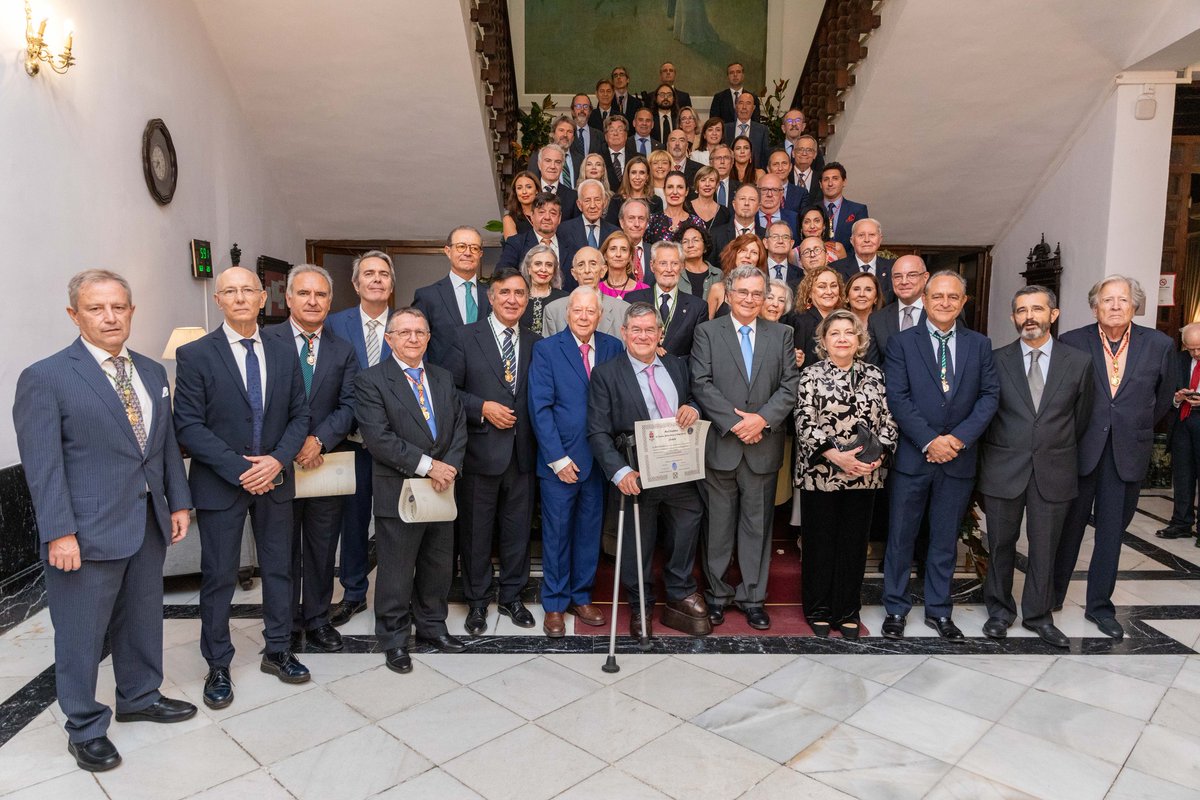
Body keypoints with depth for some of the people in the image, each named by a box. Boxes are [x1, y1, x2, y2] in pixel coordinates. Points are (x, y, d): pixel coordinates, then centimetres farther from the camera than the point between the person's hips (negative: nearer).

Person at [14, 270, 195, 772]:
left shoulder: (152, 372, 9)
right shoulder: (45, 378, -10)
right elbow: (42, 464, -13)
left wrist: (178, 502, 9)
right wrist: (59, 532, -16)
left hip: (149, 524, 6)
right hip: (87, 533, -6)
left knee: (143, 620, 20)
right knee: (81, 635, 8)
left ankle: (140, 697, 40)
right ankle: (85, 729, 26)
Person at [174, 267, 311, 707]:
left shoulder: (284, 354, 5)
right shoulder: (195, 355, -7)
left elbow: (299, 415, 5)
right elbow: (189, 426, -11)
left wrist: (277, 460, -12)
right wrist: (240, 469, -18)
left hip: (275, 479, 4)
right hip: (220, 485, -3)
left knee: (279, 568, 13)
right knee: (219, 577, 7)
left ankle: (277, 651, 30)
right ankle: (218, 666, 24)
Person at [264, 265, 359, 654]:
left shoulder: (343, 351, 6)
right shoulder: (266, 340, -3)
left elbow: (348, 406, -2)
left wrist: (319, 440, -16)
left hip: (326, 462, 3)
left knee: (322, 548, 13)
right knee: (283, 549, 10)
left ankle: (317, 618, 28)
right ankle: (287, 623, 25)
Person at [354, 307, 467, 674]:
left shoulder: (443, 378, 12)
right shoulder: (371, 381, -7)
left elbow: (459, 427, 8)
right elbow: (378, 437, -18)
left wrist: (449, 467, -9)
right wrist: (427, 465, -21)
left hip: (442, 490, 6)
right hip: (398, 493, -5)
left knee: (439, 565, 17)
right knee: (396, 571, 6)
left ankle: (431, 625, 36)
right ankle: (394, 639, 24)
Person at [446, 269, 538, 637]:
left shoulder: (534, 343, 8)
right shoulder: (468, 337, -2)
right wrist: (483, 408, -15)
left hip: (521, 452, 3)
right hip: (480, 451, -3)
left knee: (517, 529, 12)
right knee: (476, 530, 8)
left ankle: (512, 596, 29)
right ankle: (477, 602, 24)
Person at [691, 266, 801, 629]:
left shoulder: (782, 334, 10)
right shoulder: (707, 331, 3)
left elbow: (790, 385, 2)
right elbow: (702, 384, -6)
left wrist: (762, 418, -13)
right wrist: (734, 422, -15)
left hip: (763, 446, 2)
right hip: (720, 445, -1)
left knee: (757, 525, 9)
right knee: (718, 525, 7)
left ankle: (752, 596, 21)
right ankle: (717, 593, 21)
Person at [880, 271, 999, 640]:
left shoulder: (979, 344, 8)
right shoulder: (901, 343, -1)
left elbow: (990, 394, 1)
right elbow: (897, 398, -8)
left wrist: (959, 437, -12)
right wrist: (929, 441, -16)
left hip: (959, 458, 2)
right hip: (912, 456, -2)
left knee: (945, 538, 13)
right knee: (901, 536, 7)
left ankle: (939, 610, 27)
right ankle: (895, 609, 20)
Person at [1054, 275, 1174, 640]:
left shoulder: (1158, 345, -1)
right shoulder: (1072, 342, -6)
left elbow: (1164, 394, 14)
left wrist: (1139, 429, 14)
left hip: (1128, 455, 2)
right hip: (1080, 449, -1)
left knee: (1112, 531, 9)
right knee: (1070, 527, 10)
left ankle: (1099, 605, 22)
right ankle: (1052, 595, 25)